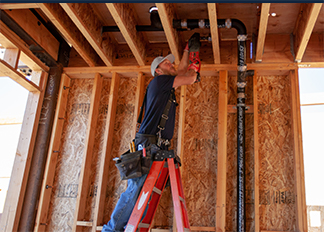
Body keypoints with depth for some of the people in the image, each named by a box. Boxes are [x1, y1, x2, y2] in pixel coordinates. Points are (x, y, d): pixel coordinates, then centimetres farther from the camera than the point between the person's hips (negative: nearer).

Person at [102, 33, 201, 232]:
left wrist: (189, 49, 39)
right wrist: (195, 68, 18)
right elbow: (191, 79, -1)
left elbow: (182, 70, 38)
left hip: (159, 146, 9)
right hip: (148, 143, -9)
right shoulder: (158, 81, -1)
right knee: (136, 189, -12)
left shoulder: (166, 86, 24)